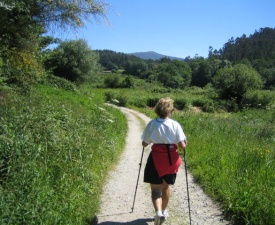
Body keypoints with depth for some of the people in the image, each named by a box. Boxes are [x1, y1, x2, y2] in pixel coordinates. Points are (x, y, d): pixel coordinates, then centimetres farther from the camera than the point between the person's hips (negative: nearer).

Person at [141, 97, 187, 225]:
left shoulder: (152, 124, -7)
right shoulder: (175, 125, -7)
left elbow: (144, 144, -1)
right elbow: (182, 146, -9)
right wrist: (185, 143, 13)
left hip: (156, 159, -2)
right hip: (172, 160, 2)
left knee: (155, 188, 6)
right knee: (166, 186, 22)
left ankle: (159, 212, -16)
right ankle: (164, 211, 36)